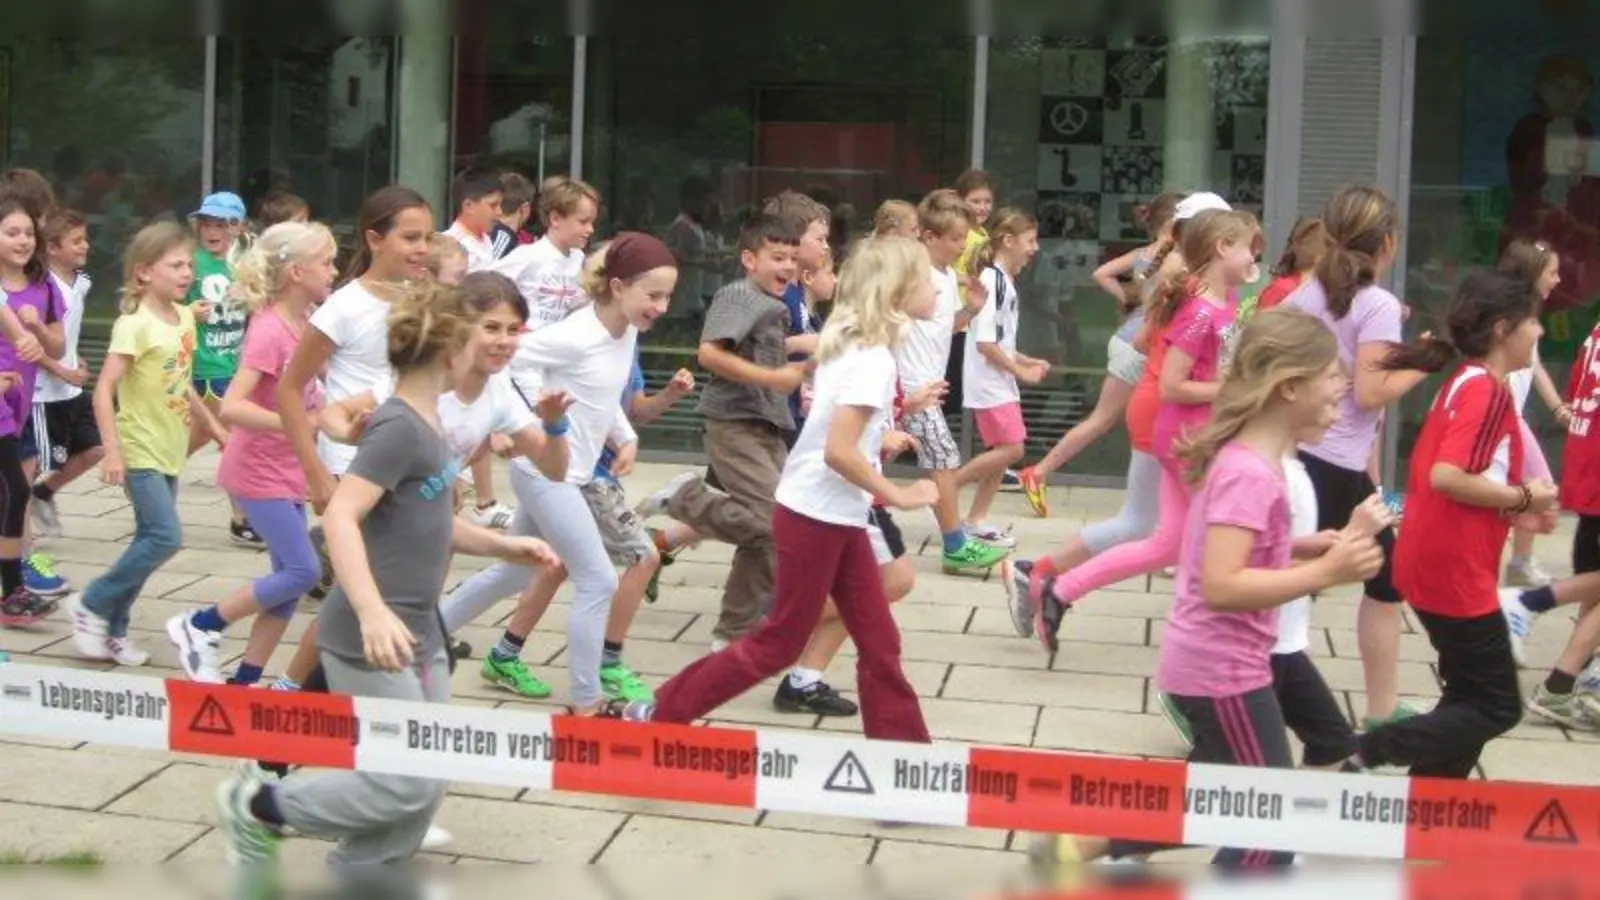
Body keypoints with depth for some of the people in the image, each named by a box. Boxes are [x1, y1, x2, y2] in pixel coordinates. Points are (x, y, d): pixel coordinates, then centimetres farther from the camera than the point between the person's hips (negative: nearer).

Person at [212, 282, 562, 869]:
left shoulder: (427, 426, 12)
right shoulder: (399, 428, -17)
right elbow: (339, 517, -29)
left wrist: (506, 546, 21)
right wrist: (372, 610, -39)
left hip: (418, 635, 9)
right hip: (371, 640, -9)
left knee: (425, 784, 10)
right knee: (408, 783, -7)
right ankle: (259, 805, 7)